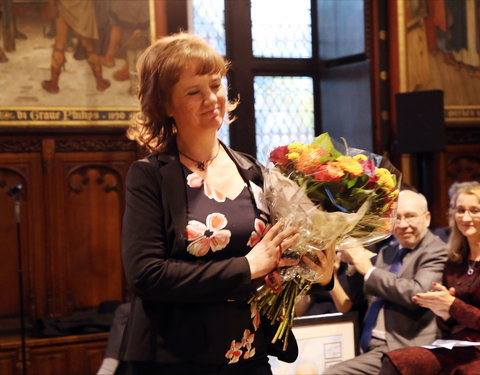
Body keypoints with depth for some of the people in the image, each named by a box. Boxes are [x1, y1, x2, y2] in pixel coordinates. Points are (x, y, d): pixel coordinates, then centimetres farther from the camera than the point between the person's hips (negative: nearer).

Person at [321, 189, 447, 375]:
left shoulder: (436, 252, -6)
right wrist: (354, 261, 5)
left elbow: (416, 294, -24)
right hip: (368, 348, 8)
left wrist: (369, 270, -15)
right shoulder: (389, 251, 17)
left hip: (399, 350, -8)